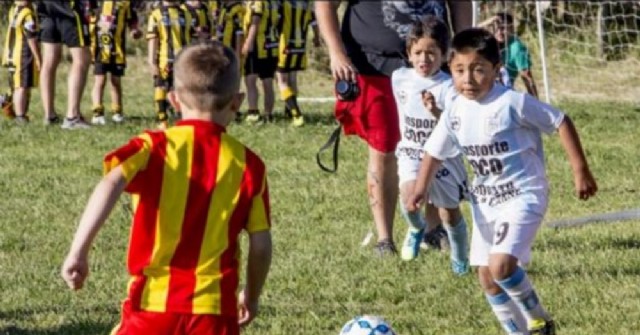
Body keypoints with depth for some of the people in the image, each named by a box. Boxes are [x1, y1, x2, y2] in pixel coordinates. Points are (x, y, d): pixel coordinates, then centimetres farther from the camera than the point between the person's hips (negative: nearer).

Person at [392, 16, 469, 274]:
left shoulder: (448, 87, -19)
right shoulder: (400, 78, -5)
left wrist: (437, 112, -47)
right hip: (411, 154, 2)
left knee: (449, 213, 10)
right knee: (410, 196, -25)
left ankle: (460, 260, 35)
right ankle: (416, 229, 9)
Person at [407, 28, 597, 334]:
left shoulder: (512, 103, -19)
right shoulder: (455, 112, -1)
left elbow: (561, 122, -12)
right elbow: (435, 152, 10)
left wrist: (580, 170, -12)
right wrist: (420, 189, -7)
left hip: (523, 197, -7)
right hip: (485, 202, 7)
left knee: (501, 266, -23)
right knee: (486, 277, 9)